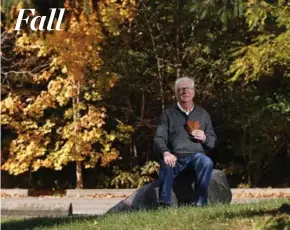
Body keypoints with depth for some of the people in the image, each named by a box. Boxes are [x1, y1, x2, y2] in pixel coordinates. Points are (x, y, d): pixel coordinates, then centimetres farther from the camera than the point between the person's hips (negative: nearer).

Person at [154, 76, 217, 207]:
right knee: (166, 165, -35)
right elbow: (159, 138, 1)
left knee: (207, 162, -33)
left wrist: (204, 138, -6)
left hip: (196, 154, 1)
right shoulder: (168, 114, 12)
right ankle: (164, 204, -31)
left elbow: (213, 141, 19)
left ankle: (200, 203, -29)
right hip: (175, 156, -1)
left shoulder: (203, 114, 18)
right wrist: (165, 152, -22)